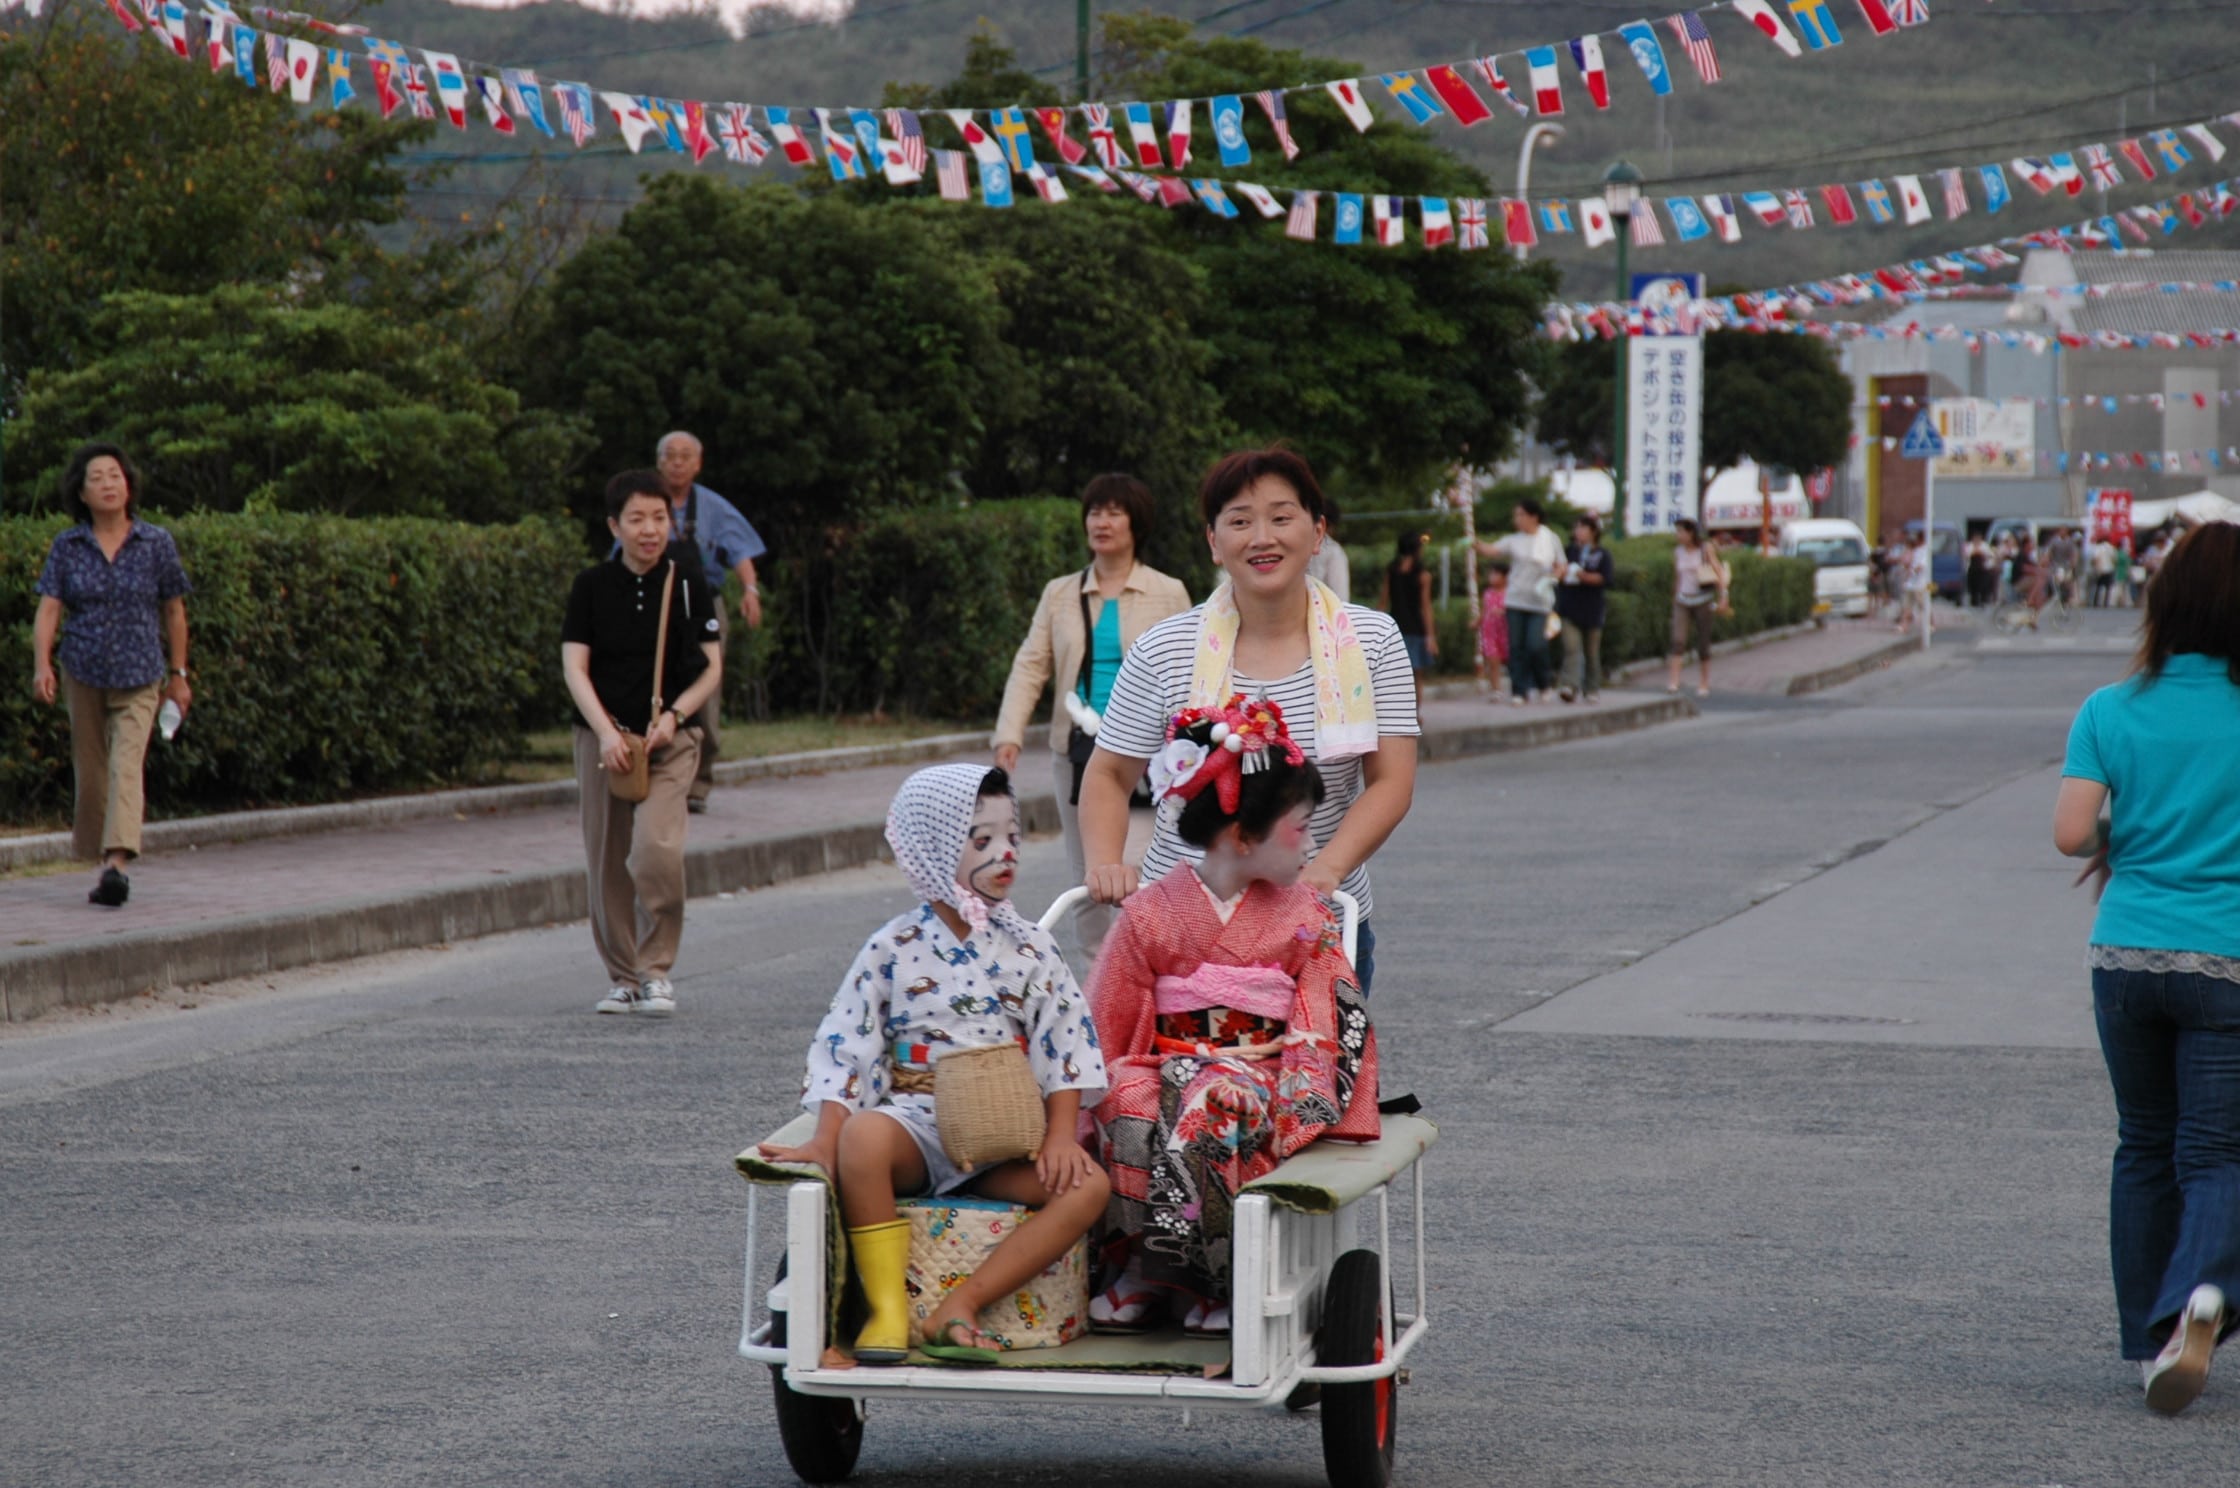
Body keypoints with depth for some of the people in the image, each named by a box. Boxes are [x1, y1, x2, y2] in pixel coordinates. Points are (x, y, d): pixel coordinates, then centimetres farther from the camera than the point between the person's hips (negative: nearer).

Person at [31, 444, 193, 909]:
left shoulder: (156, 543, -1)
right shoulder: (67, 548, 1)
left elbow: (173, 611, 7)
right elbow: (48, 609, -6)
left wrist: (178, 675, 10)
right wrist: (42, 665, -22)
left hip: (139, 678, -2)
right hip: (83, 674, 2)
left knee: (126, 766, -18)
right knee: (89, 773, 9)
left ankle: (116, 865, -31)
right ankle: (101, 865, 23)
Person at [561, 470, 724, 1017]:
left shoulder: (687, 587, 1)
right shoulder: (593, 586, 2)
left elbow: (712, 669, 3)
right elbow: (574, 666, -3)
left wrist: (673, 715, -14)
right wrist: (605, 732, -16)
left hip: (670, 739, -2)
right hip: (603, 736, 2)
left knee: (657, 848, -20)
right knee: (605, 860, 5)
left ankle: (657, 971, -6)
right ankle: (623, 976, 20)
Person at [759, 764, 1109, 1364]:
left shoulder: (1028, 947, 5)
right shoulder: (893, 949, -1)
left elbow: (1064, 1042, 3)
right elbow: (846, 1045, -4)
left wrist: (1062, 1134, -9)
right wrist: (825, 1140, -14)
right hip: (917, 1121, -2)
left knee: (1088, 1185, -24)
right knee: (864, 1137, -37)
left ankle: (959, 1306, -24)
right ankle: (888, 1308, -26)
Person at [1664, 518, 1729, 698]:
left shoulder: (1705, 549, -3)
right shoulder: (1678, 552, 7)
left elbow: (1719, 573, -4)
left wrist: (1722, 599, -11)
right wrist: (1674, 600, 16)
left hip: (1702, 601, -2)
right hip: (1683, 602, 2)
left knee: (1703, 644, 2)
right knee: (1679, 641, -15)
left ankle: (1703, 684, 13)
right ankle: (1672, 682, -23)